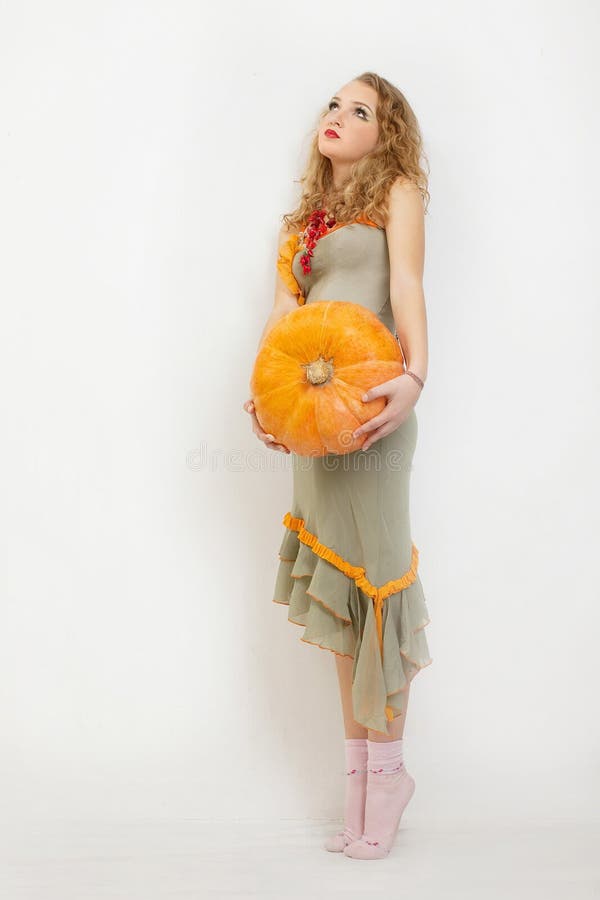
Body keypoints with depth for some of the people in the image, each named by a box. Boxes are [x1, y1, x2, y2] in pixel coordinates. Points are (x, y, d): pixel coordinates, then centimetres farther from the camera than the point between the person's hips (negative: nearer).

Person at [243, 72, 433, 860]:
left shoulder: (398, 192, 8)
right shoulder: (305, 220, 22)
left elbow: (406, 282, -8)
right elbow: (283, 310, 11)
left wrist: (414, 374, -25)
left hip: (370, 403, -5)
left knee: (373, 571, -6)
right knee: (336, 581, 4)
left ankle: (386, 764, 3)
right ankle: (360, 766, 11)